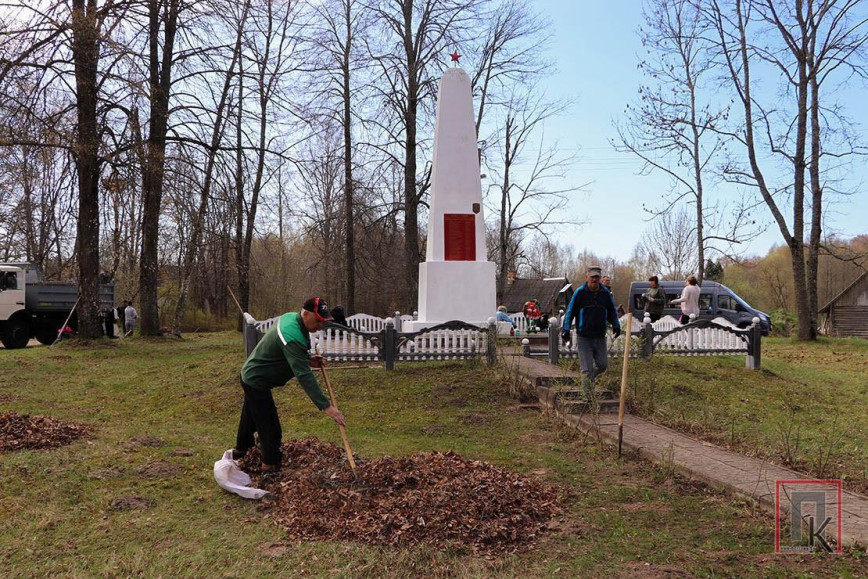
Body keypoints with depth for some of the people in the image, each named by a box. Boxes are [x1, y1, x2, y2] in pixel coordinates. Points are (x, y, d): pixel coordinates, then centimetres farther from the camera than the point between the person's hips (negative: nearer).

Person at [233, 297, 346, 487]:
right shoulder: (292, 337, -35)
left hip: (251, 377, 10)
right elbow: (304, 376, -40)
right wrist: (326, 406, -42)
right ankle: (269, 474, 2)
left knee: (250, 418, 29)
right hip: (257, 382, -10)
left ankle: (241, 451, 50)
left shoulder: (291, 317, -4)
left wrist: (307, 361, -4)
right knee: (270, 429, -7)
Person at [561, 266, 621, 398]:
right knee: (587, 369, -2)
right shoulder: (580, 292, -5)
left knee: (603, 365, 7)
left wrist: (616, 325, 5)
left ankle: (589, 378, 37)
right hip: (584, 337, -4)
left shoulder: (605, 293, 6)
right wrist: (566, 329, -9)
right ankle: (590, 397, 6)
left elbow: (612, 311, 18)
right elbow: (570, 311, -3)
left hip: (600, 337, 4)